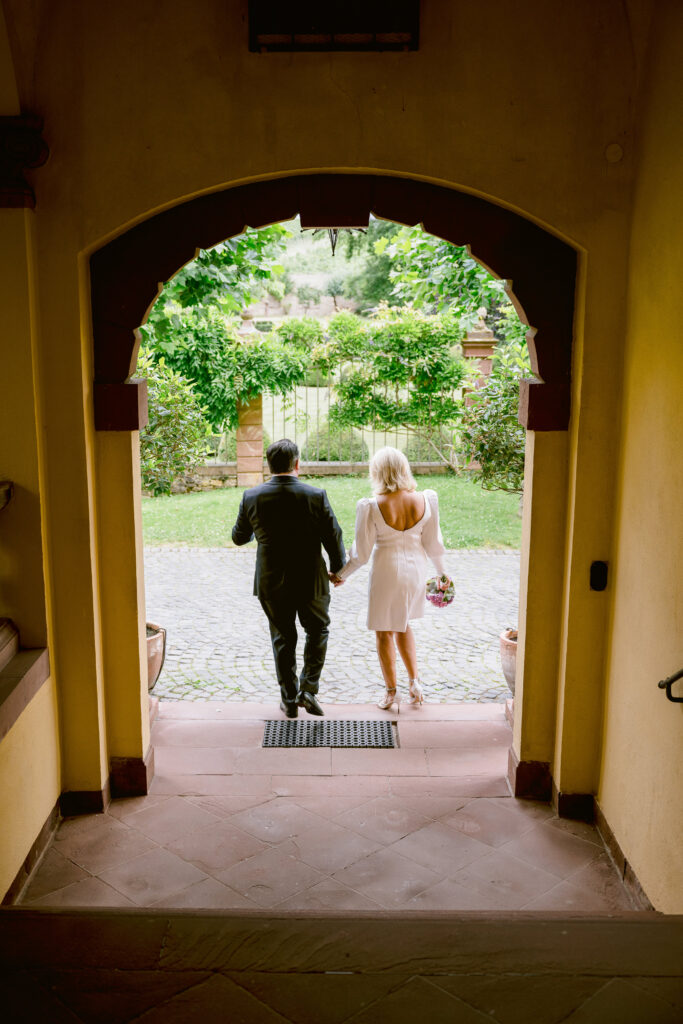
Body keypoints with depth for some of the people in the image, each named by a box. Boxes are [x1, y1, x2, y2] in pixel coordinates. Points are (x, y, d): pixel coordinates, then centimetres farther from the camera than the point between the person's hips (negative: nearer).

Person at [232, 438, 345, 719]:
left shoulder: (251, 497, -9)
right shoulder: (316, 496, -14)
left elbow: (239, 537, 4)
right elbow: (333, 538, -8)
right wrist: (338, 569, 9)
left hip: (271, 583, 2)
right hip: (310, 581, -1)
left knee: (283, 638, 16)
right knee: (317, 630, 21)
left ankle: (289, 700, 23)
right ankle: (309, 688, 12)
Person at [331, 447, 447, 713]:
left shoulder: (372, 506, -20)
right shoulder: (424, 500, -12)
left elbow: (361, 552, -12)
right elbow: (433, 542, -1)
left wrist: (341, 575, 5)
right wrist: (441, 572, 17)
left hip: (386, 571, -4)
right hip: (415, 568, 4)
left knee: (384, 631, 14)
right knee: (403, 624, 26)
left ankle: (391, 693, 24)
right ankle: (414, 681, 21)